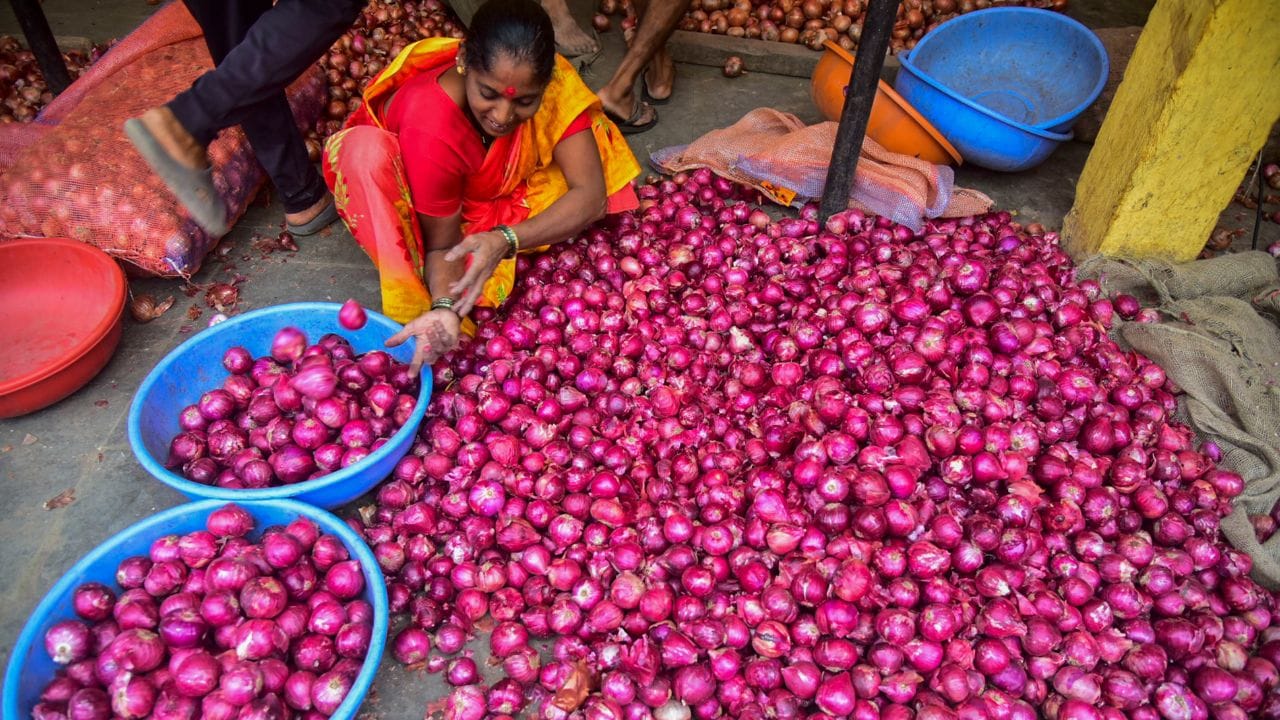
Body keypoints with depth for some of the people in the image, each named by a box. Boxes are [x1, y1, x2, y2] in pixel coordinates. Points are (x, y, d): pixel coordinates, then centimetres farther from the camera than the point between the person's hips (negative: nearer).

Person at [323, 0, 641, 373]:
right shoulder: (431, 126, -38)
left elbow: (589, 194, -31)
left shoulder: (551, 82, -29)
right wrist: (444, 308, -48)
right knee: (367, 150, -38)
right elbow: (442, 243, -28)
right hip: (412, 204, -4)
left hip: (489, 194, 4)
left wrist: (505, 240, -45)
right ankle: (418, 310, -27)